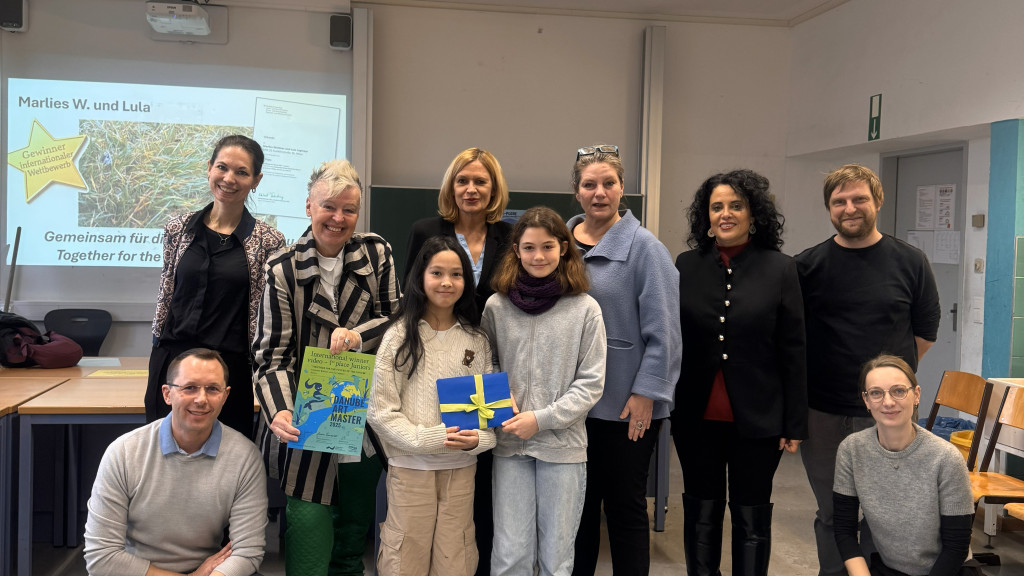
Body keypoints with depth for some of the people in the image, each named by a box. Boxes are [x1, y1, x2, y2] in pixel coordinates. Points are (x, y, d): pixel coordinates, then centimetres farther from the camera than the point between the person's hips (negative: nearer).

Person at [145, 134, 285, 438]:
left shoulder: (268, 242, -3)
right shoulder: (179, 229, 6)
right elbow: (165, 296, 12)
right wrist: (158, 354, 10)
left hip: (230, 367, -3)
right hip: (172, 359, 3)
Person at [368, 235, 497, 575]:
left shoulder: (476, 340, 4)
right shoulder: (399, 336, -4)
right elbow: (380, 411, -7)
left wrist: (477, 439, -13)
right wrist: (428, 438, -18)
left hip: (461, 468, 2)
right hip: (410, 466, -2)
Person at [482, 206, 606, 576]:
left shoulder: (585, 309, -4)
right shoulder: (497, 306, 2)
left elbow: (591, 383, -4)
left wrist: (542, 418, -11)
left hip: (563, 446, -1)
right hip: (510, 445, 1)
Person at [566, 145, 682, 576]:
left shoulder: (643, 246, -10)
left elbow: (663, 329, -12)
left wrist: (646, 394, -14)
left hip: (626, 407, -5)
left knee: (625, 506, 8)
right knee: (578, 503, 16)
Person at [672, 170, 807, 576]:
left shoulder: (779, 268, -4)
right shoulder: (686, 266, 2)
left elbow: (793, 351, -3)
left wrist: (795, 424, -4)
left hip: (757, 418, -2)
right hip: (696, 416, 2)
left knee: (751, 518, 11)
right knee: (700, 513, 15)